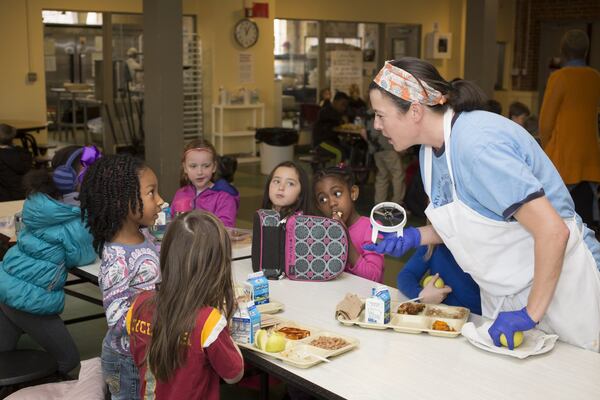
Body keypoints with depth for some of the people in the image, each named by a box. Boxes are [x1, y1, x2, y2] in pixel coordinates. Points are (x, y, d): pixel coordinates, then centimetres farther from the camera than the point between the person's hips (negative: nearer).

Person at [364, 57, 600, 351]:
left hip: (558, 284, -8)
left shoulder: (476, 144, -28)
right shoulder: (431, 150, 0)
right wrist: (417, 236, -4)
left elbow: (553, 231, -30)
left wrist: (532, 313, -25)